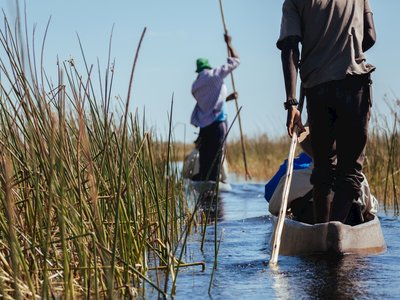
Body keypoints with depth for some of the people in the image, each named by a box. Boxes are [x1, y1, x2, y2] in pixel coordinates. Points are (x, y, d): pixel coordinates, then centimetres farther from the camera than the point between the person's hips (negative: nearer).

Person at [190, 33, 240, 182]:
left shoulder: (195, 86, 16)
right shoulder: (214, 75, -1)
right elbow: (235, 61, 7)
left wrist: (227, 98, 35)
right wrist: (229, 44, 19)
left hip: (203, 126, 6)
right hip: (217, 123, -6)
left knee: (204, 161, 5)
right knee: (214, 160, -9)